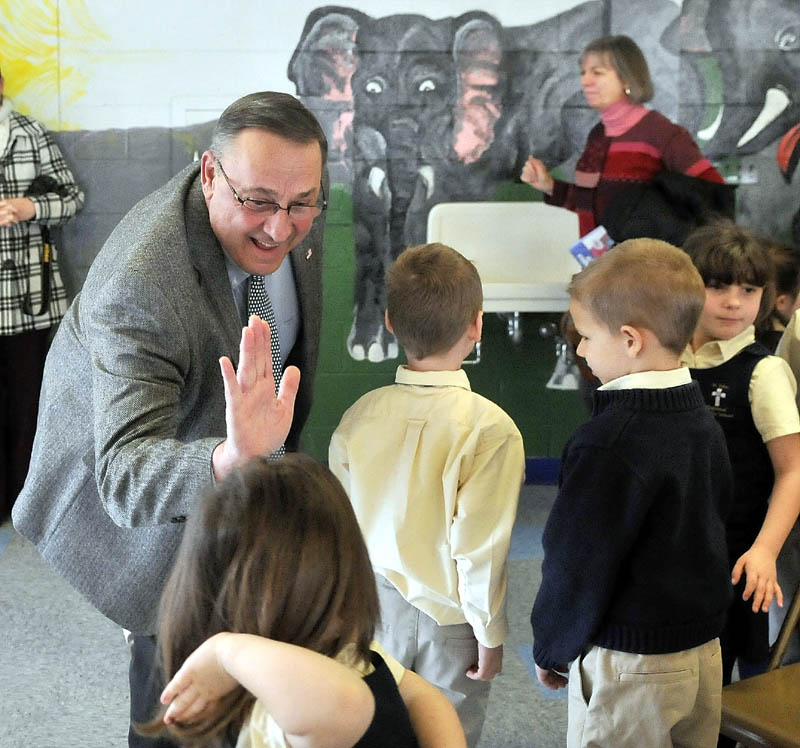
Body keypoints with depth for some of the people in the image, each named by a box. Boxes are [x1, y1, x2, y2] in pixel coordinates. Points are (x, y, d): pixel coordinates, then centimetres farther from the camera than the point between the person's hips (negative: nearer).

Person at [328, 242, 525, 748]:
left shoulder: (359, 417, -9)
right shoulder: (490, 428, -23)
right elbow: (480, 546, -20)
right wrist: (490, 635, -6)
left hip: (377, 607, 4)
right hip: (449, 620, -4)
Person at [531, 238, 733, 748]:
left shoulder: (608, 443, -24)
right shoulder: (705, 423, 2)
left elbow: (578, 562, -19)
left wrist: (552, 649, -4)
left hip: (629, 666, -8)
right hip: (704, 650, 8)